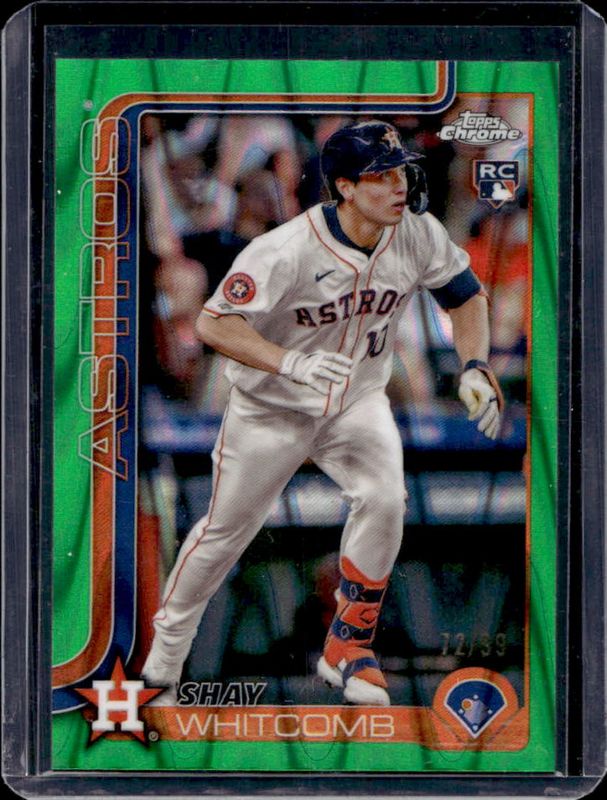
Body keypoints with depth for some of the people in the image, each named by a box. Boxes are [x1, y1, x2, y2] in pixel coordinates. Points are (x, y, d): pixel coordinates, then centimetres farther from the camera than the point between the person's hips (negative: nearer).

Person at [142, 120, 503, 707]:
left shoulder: (418, 235, -15)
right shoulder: (287, 251, -30)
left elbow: (465, 294, 4)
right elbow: (214, 324, -31)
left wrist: (474, 367, -11)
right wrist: (291, 362, -45)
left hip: (358, 401, 3)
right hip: (271, 409, -3)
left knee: (384, 499, -22)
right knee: (228, 528, 8)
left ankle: (347, 647, -4)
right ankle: (166, 646, 32)